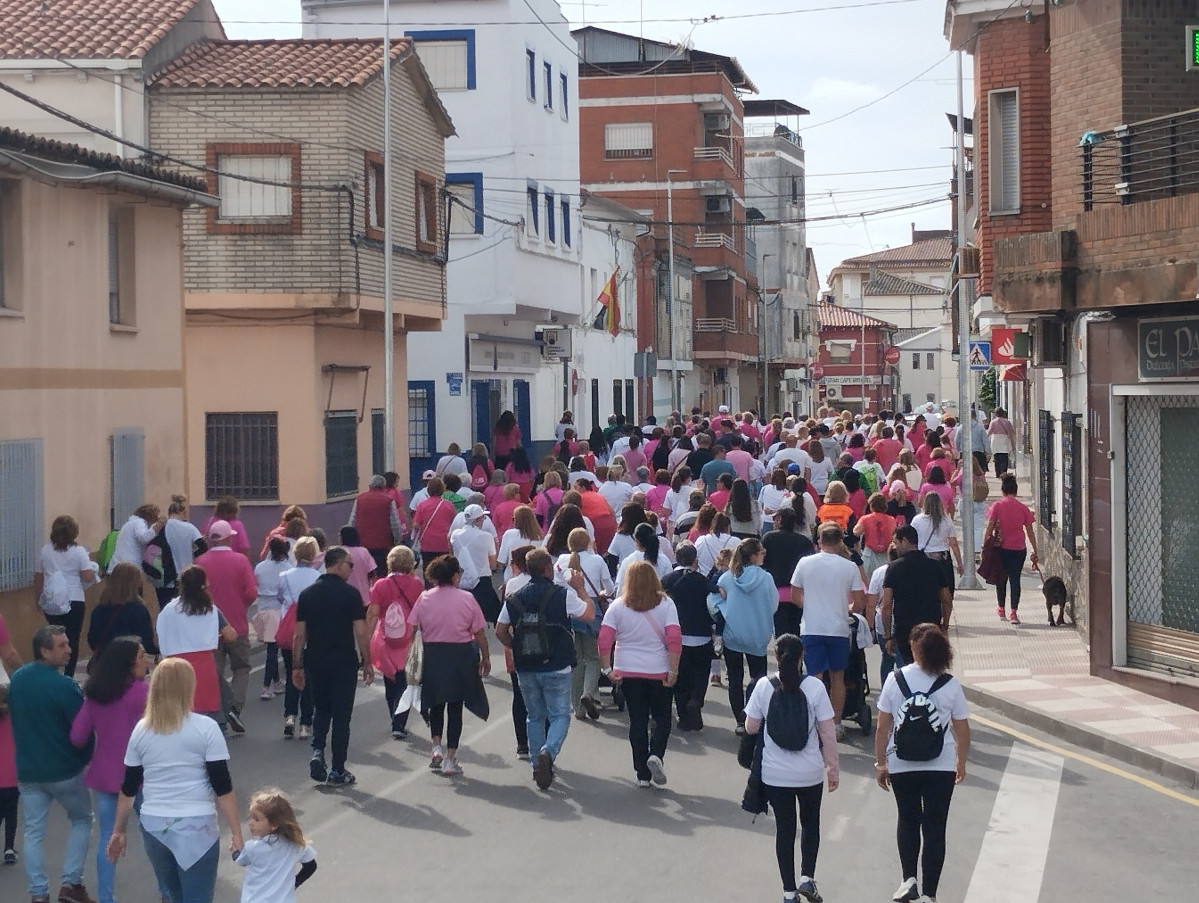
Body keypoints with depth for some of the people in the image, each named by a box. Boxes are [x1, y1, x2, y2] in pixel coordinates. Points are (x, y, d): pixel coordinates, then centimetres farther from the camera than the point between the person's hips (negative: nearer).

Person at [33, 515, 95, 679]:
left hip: (50, 604, 4)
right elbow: (87, 577, -13)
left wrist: (39, 599, 20)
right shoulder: (79, 551, -7)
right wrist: (92, 568, 8)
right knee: (72, 641, 3)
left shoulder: (45, 551, 4)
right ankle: (68, 676, 0)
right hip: (74, 602, -4)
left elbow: (38, 579, 9)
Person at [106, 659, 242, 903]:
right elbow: (222, 787, -8)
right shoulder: (206, 728, -7)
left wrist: (118, 831, 20)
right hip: (195, 827, -4)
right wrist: (236, 834, -4)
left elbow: (128, 788, 10)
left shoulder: (141, 730, 5)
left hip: (153, 826, 4)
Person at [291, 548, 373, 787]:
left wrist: (297, 666, 10)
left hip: (315, 662, 4)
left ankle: (317, 752, -2)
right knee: (341, 714, 5)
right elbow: (361, 633, -9)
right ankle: (337, 771, 7)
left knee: (320, 709, 20)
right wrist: (367, 663, 0)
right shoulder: (350, 594, -8)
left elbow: (299, 635, 4)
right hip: (344, 663, -4)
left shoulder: (307, 594, 3)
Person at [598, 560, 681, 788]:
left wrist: (607, 669, 0)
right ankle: (656, 755, -13)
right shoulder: (665, 604, -5)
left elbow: (604, 640, -7)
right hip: (659, 672, -1)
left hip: (628, 672, 1)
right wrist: (673, 671, -8)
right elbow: (674, 639, -13)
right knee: (662, 718, 13)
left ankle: (642, 774, 11)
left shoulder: (618, 607, -1)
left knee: (637, 721, 9)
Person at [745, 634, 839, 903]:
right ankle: (807, 878, 11)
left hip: (775, 775, 0)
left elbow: (751, 727, -2)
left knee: (784, 828, 12)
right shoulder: (814, 687, -12)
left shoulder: (763, 687, -9)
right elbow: (827, 732, -9)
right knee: (810, 823, 22)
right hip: (810, 773, 0)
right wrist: (834, 767, 2)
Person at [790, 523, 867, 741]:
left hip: (811, 629, 0)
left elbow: (795, 597, 4)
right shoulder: (849, 567, -4)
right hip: (838, 629, 0)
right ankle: (836, 725, 18)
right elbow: (860, 604, -3)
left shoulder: (805, 563, -2)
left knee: (815, 678, 2)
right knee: (837, 677, 13)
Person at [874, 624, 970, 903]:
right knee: (935, 828, 6)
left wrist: (881, 763, 5)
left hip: (902, 765, 0)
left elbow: (882, 727, -5)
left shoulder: (895, 679, -7)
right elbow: (962, 731, 1)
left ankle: (908, 879, 12)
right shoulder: (950, 685, -5)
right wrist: (961, 762, 17)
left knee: (908, 821, 21)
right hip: (941, 767, 0)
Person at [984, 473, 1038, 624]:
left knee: (1001, 578, 16)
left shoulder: (997, 506, -7)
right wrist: (1035, 551, 10)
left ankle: (1001, 608, 30)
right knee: (1015, 579, 3)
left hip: (1001, 548, -1)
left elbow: (989, 528, -8)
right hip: (1019, 549, 1)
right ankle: (1014, 613, -4)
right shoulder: (1023, 508, -1)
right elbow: (1030, 532, 3)